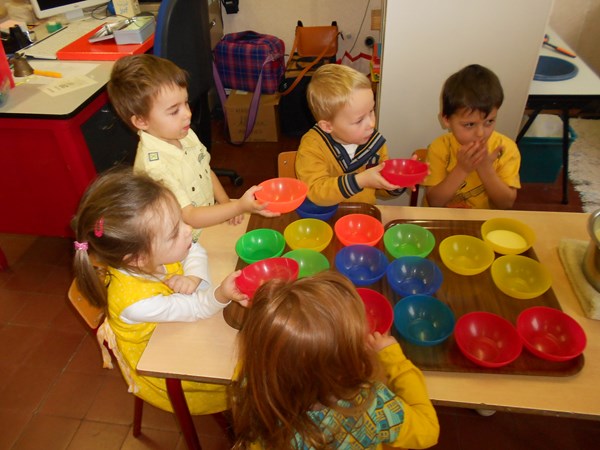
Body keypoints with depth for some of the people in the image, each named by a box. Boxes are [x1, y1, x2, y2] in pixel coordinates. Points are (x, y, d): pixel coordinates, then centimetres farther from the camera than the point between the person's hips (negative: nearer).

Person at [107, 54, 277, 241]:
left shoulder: (184, 134, -3)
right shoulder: (154, 166, -26)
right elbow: (190, 217, -25)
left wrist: (226, 203, -2)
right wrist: (240, 206, -33)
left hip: (211, 216, 7)